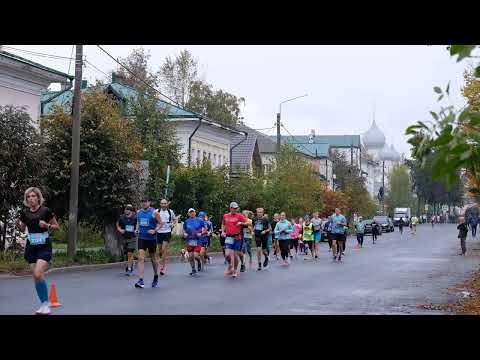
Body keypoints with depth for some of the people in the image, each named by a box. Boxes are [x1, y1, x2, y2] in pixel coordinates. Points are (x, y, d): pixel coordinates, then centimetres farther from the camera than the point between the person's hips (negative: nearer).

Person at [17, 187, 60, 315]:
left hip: (44, 247, -5)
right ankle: (43, 304, 16)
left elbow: (56, 226, 0)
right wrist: (19, 224, -6)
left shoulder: (46, 211, -10)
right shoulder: (25, 212, 1)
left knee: (38, 274, -18)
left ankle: (46, 303, -4)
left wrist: (47, 225, -18)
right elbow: (23, 229, 16)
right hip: (31, 247, 5)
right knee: (35, 277, 4)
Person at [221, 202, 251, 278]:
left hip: (237, 237, -1)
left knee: (236, 255, 5)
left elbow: (249, 222, -6)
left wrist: (241, 223, -19)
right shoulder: (225, 216, 8)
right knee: (228, 254, -13)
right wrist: (223, 231, 8)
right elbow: (223, 225, 25)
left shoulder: (239, 216, -1)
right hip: (229, 237, 1)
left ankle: (235, 270, 22)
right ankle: (231, 266, 14)